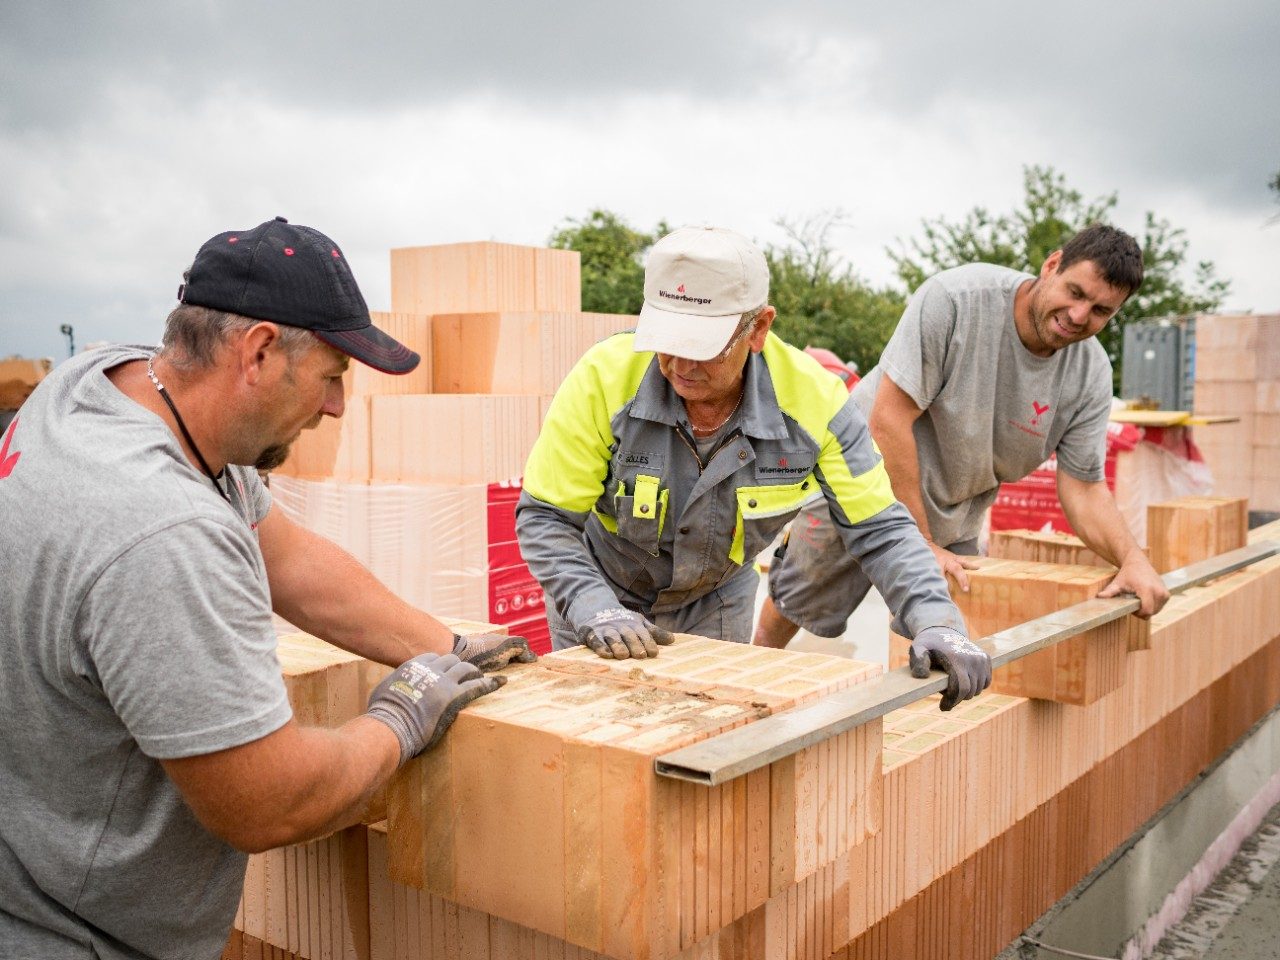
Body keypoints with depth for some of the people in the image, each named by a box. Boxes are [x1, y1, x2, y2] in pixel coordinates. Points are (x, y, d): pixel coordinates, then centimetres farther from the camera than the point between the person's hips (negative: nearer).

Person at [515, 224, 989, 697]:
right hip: (600, 592, -1)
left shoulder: (812, 397, -24)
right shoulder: (603, 378, -29)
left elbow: (879, 529, -18)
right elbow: (544, 518, -22)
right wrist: (596, 611, -37)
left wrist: (937, 623, -32)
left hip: (717, 603, 1)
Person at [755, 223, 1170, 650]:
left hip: (954, 517, 4)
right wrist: (922, 546, -27)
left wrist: (1133, 557, -30)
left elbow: (1084, 488, -9)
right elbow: (888, 420, -29)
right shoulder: (954, 298, -28)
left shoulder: (1090, 375, -13)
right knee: (792, 609, 12)